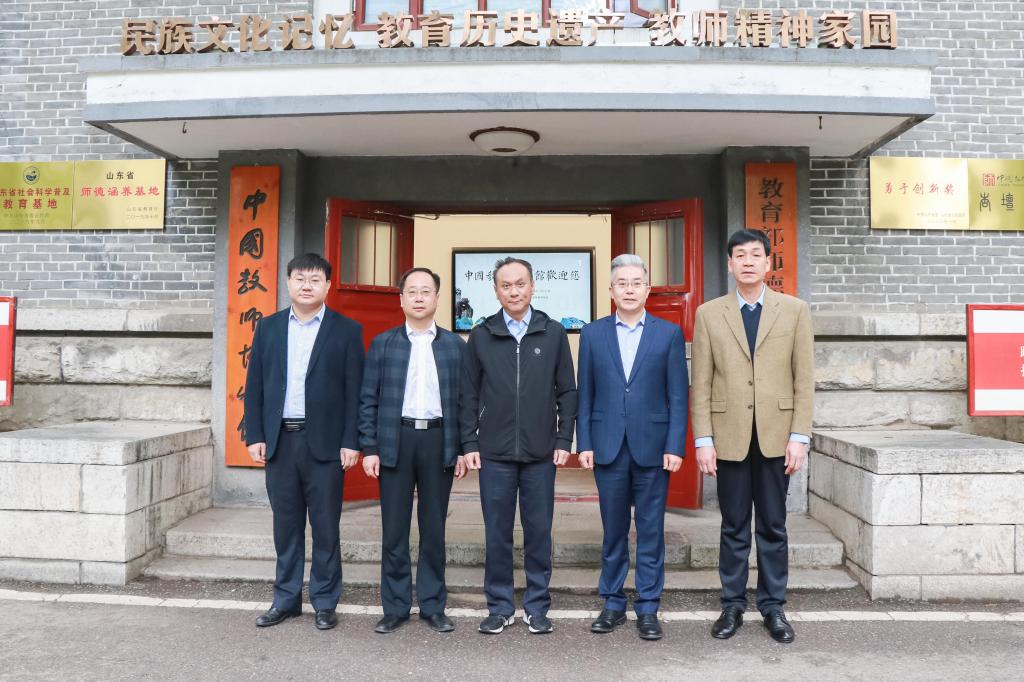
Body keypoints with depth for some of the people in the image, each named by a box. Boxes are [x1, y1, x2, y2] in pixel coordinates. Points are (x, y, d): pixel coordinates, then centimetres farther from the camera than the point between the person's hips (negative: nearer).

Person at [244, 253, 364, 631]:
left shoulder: (346, 330, 0)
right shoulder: (268, 327, 9)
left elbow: (355, 390, -4)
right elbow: (254, 385, 8)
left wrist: (351, 442, -9)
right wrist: (255, 435, 1)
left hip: (324, 443, -3)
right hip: (279, 441, 3)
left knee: (326, 527, 5)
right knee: (286, 525, 13)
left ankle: (325, 603, 19)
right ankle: (286, 599, 26)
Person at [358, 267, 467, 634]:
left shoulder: (454, 345, 6)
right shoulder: (383, 343, 6)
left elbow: (463, 400, 5)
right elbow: (368, 400, 3)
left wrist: (463, 449, 0)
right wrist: (369, 448, -4)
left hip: (438, 441, 0)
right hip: (395, 441, 0)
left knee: (434, 529, 8)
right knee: (394, 530, 6)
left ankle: (432, 606, 21)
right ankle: (395, 607, 19)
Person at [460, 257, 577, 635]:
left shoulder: (553, 333, 3)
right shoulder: (481, 336, 4)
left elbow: (567, 391, 5)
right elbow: (469, 395, 5)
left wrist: (564, 440, -1)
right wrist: (469, 443, 0)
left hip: (540, 454, 0)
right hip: (494, 453, 0)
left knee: (539, 532, 8)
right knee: (497, 533, 7)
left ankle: (537, 606, 22)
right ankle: (500, 606, 22)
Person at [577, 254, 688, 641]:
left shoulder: (669, 334, 2)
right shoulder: (592, 334, 6)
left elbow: (678, 395, 0)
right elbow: (585, 395, 6)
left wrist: (675, 446, -6)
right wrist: (584, 444, 0)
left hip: (652, 447, -1)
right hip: (608, 447, 1)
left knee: (651, 532, 7)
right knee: (613, 532, 11)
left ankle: (648, 608, 20)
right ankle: (613, 604, 24)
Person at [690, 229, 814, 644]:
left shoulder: (794, 310, 4)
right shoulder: (709, 314, 4)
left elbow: (804, 378, 2)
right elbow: (701, 383, 1)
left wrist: (799, 436, -5)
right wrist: (703, 440, -4)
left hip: (777, 436, 0)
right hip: (729, 436, 0)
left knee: (773, 527, 9)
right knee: (734, 527, 9)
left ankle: (773, 606, 23)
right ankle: (733, 605, 21)